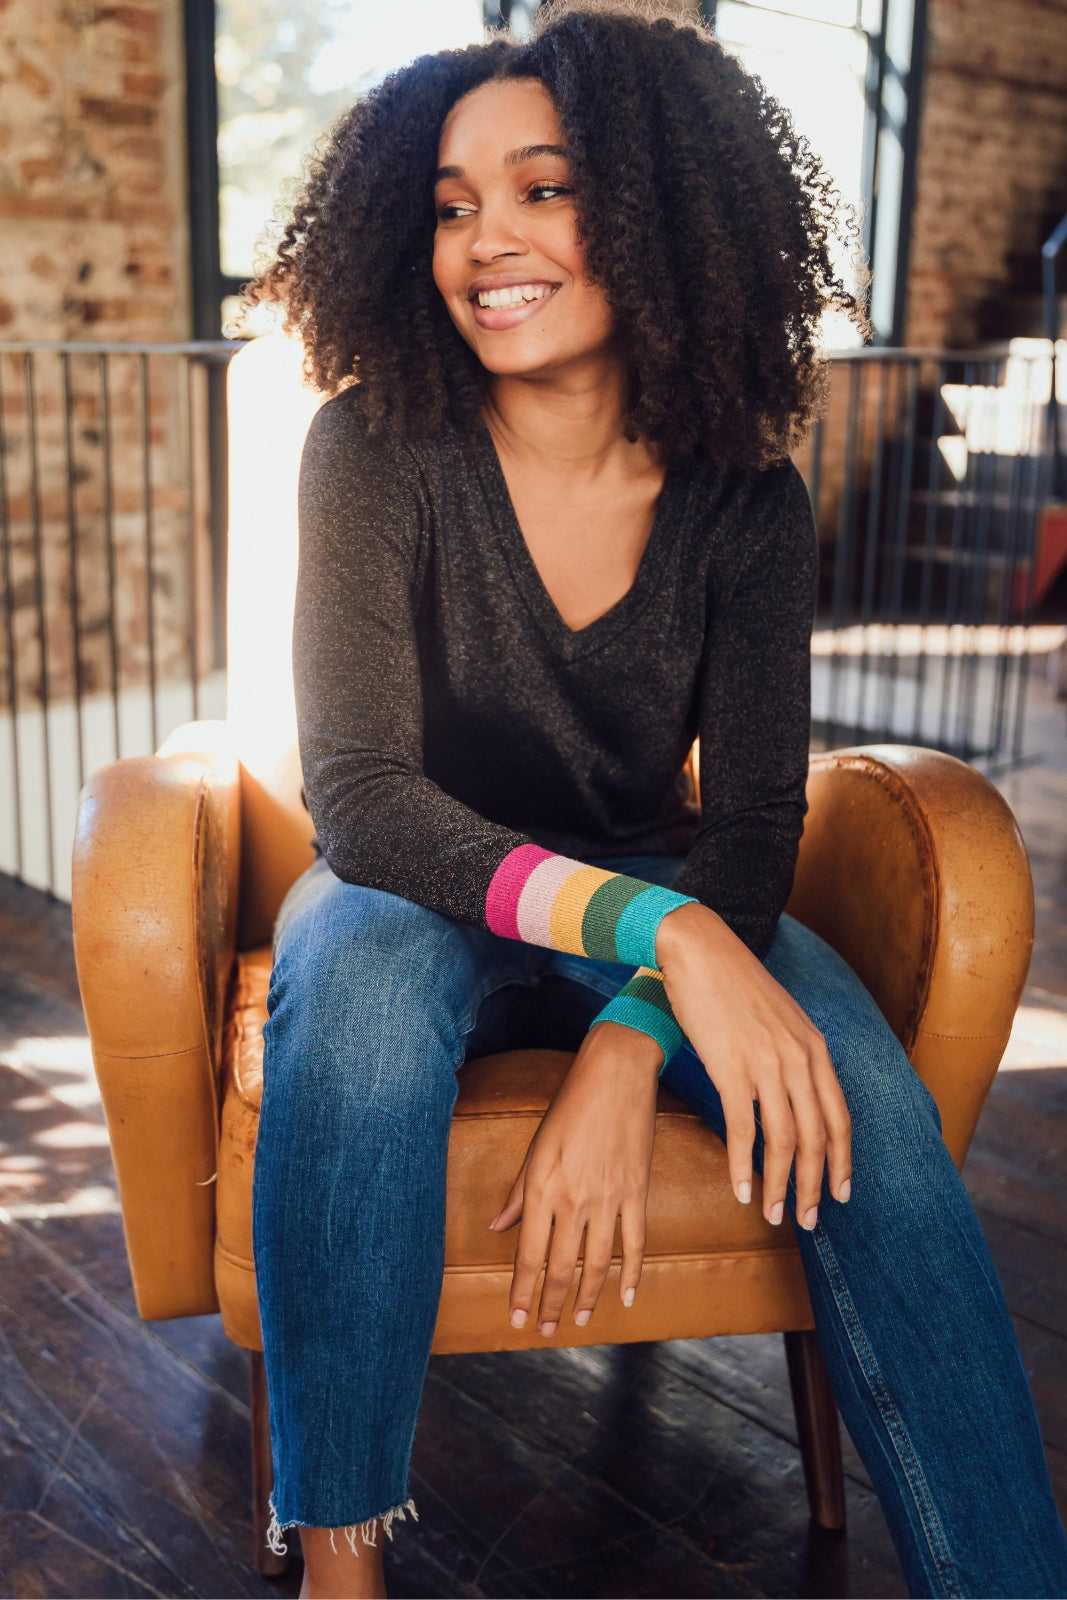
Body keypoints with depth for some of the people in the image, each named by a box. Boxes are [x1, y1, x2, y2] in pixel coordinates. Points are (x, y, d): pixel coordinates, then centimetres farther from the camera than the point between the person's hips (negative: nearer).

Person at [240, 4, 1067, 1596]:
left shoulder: (746, 496, -8)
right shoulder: (377, 450, -15)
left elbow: (752, 822, -11)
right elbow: (360, 794, -22)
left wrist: (627, 1051, -29)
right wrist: (654, 926, -37)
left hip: (660, 907, 2)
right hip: (425, 901, -1)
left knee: (866, 1115, -26)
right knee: (358, 967, -36)